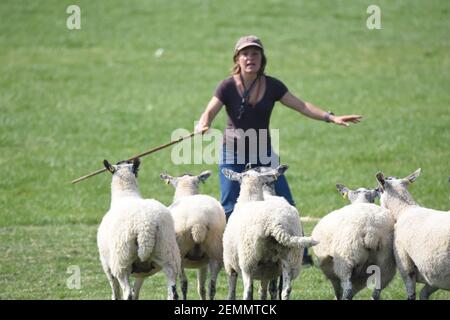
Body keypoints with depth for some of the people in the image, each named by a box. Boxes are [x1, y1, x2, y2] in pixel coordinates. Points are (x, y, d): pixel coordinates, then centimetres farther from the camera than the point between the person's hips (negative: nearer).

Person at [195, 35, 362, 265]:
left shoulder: (272, 86, -1)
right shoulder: (228, 87, -9)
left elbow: (301, 106, 0)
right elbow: (210, 111, -18)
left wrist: (331, 118, -9)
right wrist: (202, 127, -41)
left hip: (263, 153, 3)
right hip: (233, 154, -3)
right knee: (230, 208, -5)